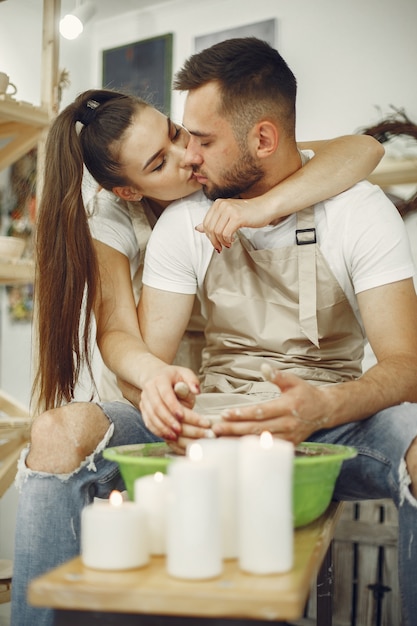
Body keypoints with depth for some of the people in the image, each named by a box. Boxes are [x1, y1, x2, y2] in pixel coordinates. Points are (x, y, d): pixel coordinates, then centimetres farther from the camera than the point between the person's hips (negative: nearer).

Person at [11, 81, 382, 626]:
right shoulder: (109, 219, 0)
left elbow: (364, 149, -13)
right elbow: (116, 332, -14)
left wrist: (265, 206, -30)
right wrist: (158, 375, -38)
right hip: (176, 414, 1)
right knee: (58, 432, -30)